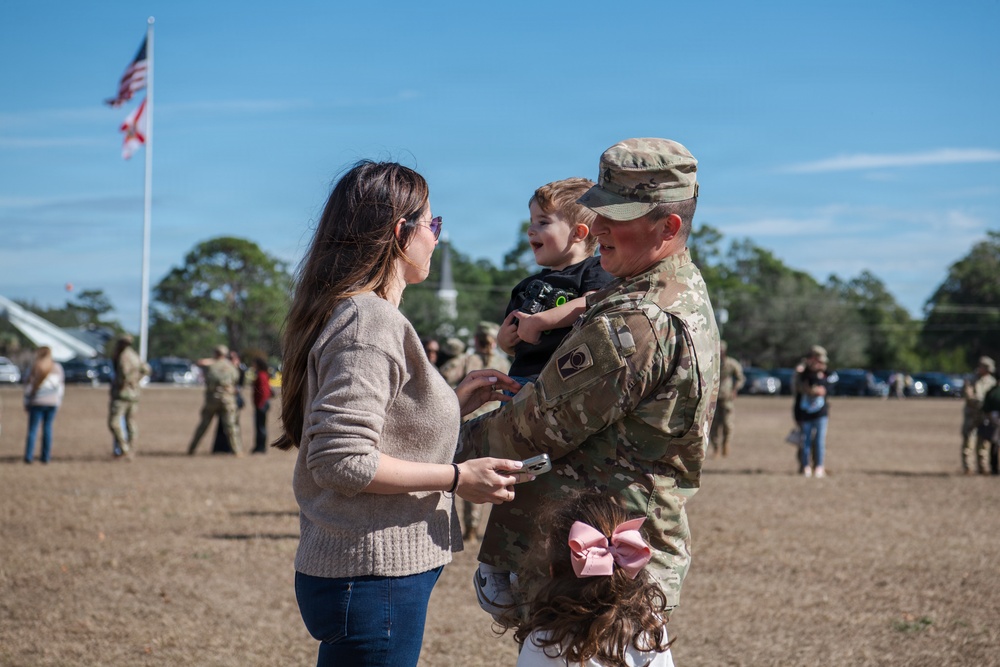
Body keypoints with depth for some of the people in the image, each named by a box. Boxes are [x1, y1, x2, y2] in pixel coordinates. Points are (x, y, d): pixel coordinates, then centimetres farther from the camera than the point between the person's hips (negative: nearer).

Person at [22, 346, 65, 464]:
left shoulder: (35, 367, -5)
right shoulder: (57, 367, 5)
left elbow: (29, 386, -5)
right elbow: (61, 386, 9)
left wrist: (26, 403, 2)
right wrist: (58, 402, 16)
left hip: (37, 402, -3)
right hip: (52, 403, 3)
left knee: (32, 429, 1)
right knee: (47, 429, 8)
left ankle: (29, 456, -5)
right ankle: (46, 456, 6)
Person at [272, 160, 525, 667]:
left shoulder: (350, 312, 14)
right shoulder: (370, 322, -17)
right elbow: (342, 460, -24)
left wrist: (454, 402, 12)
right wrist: (458, 478, -18)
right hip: (372, 580, -10)